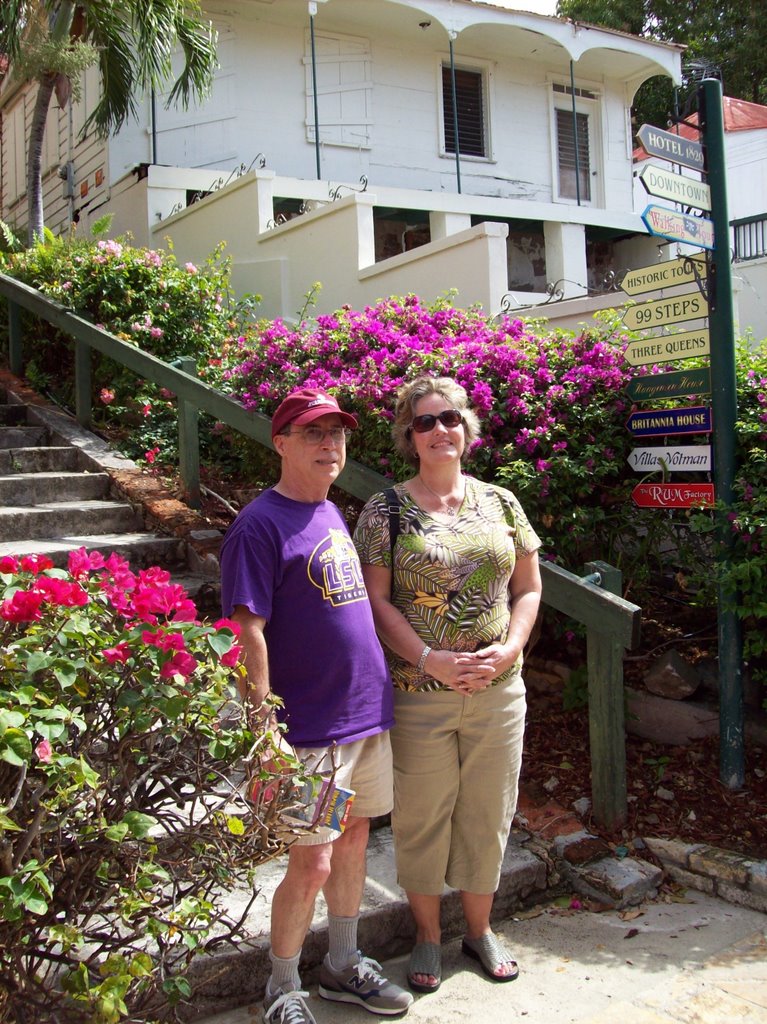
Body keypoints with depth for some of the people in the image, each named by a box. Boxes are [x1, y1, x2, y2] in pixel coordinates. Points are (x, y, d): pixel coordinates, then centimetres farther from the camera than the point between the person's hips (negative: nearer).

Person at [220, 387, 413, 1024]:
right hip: (309, 728, -8)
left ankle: (344, 966, 37)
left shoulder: (331, 513, 12)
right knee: (312, 863, 1)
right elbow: (248, 631, -18)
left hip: (365, 714, 8)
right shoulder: (260, 524, -14)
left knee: (354, 839, 18)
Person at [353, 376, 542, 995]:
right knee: (422, 815, 10)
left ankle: (480, 929, 36)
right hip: (419, 693, -3)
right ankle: (428, 936, 31)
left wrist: (508, 649, -8)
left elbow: (528, 587, 9)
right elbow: (376, 600, -7)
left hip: (498, 691, 3)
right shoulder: (386, 510, -4)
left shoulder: (500, 502, 6)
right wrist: (430, 658, -17)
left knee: (487, 812, 14)